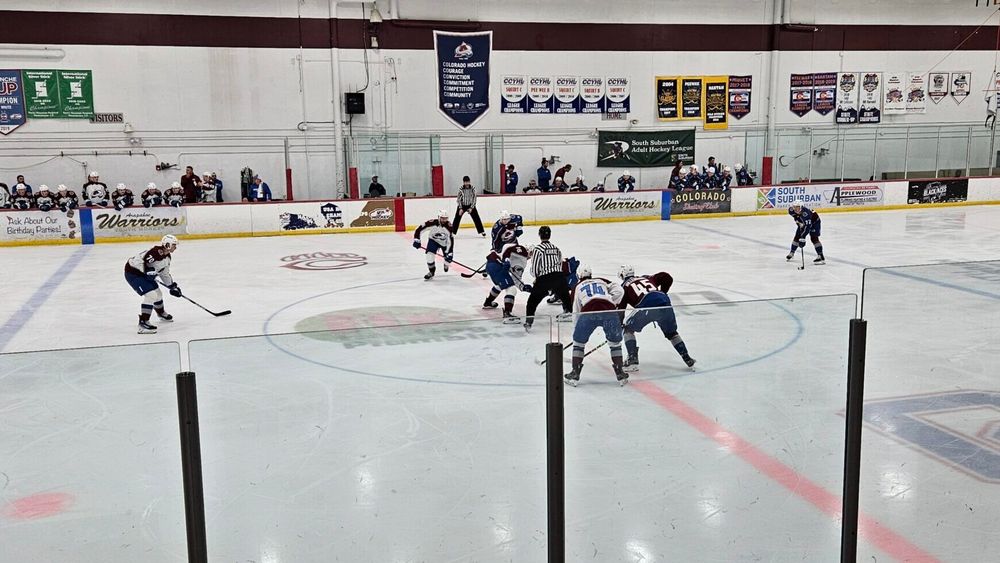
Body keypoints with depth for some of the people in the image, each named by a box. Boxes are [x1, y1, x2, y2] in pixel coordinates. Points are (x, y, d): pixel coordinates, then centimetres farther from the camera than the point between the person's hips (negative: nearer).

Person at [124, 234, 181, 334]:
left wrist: (173, 286, 16)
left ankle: (161, 314, 49)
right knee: (151, 295, -19)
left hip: (143, 273, 10)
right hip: (133, 272, -10)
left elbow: (165, 274, 17)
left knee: (157, 293, 21)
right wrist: (147, 270, -33)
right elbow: (138, 260, -31)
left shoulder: (167, 257, 6)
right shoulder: (157, 252, -26)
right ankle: (143, 323, -19)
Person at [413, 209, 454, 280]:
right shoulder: (432, 223, -31)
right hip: (433, 240, 0)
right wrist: (416, 240, -31)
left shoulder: (449, 226, -29)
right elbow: (419, 229, -23)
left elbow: (451, 240, -26)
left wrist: (450, 252, -32)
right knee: (430, 254, -21)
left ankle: (446, 264, 35)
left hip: (445, 242, 1)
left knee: (449, 257, -6)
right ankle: (431, 272, 2)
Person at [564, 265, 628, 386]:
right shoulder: (603, 281, 33)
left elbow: (576, 310, 31)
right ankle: (620, 374, 21)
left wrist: (576, 328, 40)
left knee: (578, 342, 21)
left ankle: (575, 374, 19)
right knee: (615, 343, 23)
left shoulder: (578, 287, 31)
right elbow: (618, 290, 16)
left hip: (588, 312, -1)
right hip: (609, 311, 1)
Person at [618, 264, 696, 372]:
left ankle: (633, 360, 8)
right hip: (664, 303, 4)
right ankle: (687, 359, 23)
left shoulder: (624, 286, 23)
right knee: (671, 333, 27)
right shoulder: (647, 278, 33)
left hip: (645, 306, -4)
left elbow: (620, 308, 18)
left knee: (628, 329, 17)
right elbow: (667, 278, 24)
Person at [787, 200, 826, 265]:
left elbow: (807, 226, -46)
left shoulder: (805, 212, -43)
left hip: (814, 221, -7)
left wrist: (803, 237, -50)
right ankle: (791, 253, 28)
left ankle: (821, 257, -19)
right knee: (797, 237, 7)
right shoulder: (791, 210, -23)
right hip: (802, 223, 7)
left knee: (814, 238, -19)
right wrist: (798, 222, 3)